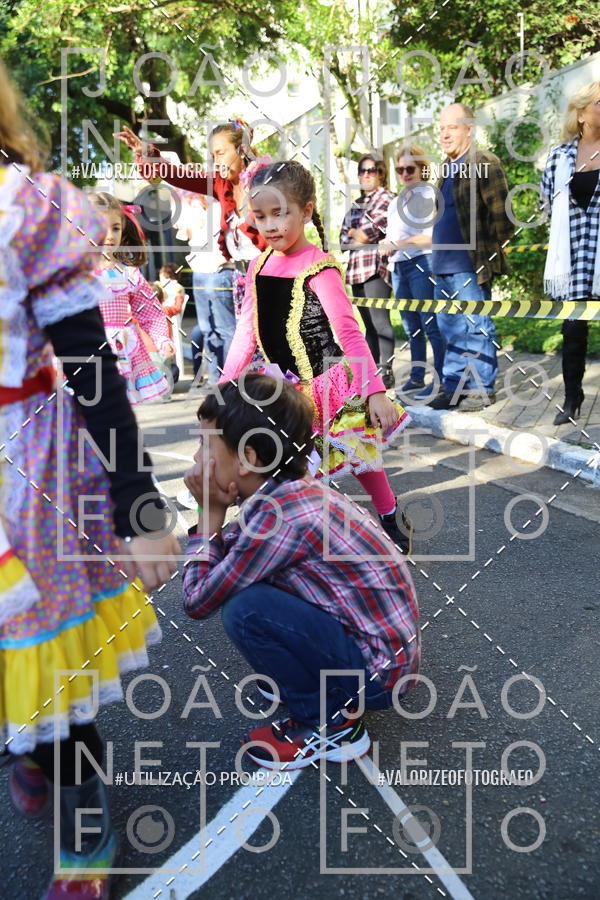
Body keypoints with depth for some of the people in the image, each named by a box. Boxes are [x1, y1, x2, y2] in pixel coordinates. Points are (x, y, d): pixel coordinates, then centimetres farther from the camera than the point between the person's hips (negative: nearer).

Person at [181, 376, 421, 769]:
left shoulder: (282, 515, -27)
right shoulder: (300, 489, -1)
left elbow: (198, 602, -18)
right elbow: (230, 554, 8)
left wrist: (211, 512, -11)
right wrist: (214, 511, -9)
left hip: (378, 673, -8)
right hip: (384, 642, 8)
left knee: (244, 610, -22)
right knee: (240, 575, 7)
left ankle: (331, 727, -2)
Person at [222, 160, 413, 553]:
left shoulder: (318, 268, -15)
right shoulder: (259, 267, 3)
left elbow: (349, 332, -19)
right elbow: (247, 331, 9)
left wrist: (375, 390, -24)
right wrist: (225, 386, 8)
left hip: (326, 384, -5)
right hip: (284, 388, 5)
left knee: (357, 457, 7)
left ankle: (392, 520, 29)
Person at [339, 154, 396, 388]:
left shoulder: (386, 198, 1)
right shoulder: (356, 204, 23)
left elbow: (372, 230, -11)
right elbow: (344, 237, 16)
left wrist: (354, 234, 5)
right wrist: (359, 233, -2)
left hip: (376, 266, -8)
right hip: (356, 270, 8)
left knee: (380, 322, -12)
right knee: (369, 324, 9)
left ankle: (386, 371, -11)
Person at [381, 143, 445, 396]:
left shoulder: (428, 195, -3)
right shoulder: (395, 202, 20)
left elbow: (430, 235, -14)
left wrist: (395, 244, -13)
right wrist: (386, 246, 2)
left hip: (421, 263, -8)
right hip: (398, 268, 8)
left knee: (431, 325, -9)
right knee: (411, 327, 9)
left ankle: (441, 378, -7)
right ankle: (417, 376, 14)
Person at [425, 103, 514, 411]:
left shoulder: (484, 163, -7)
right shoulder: (446, 168, 18)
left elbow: (501, 213, -11)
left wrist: (492, 248, -7)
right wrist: (438, 255, 17)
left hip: (471, 265, -8)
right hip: (444, 266, 9)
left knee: (476, 328, -1)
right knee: (451, 331, 13)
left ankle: (483, 389, 7)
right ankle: (453, 386, 21)